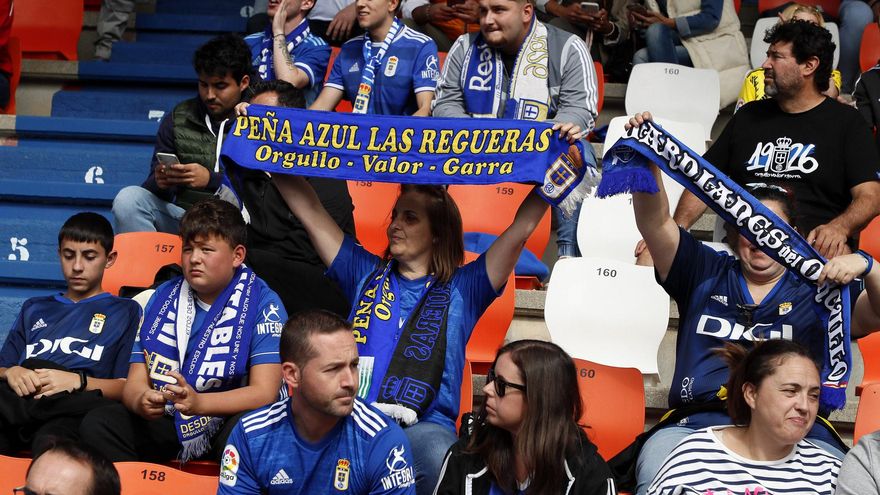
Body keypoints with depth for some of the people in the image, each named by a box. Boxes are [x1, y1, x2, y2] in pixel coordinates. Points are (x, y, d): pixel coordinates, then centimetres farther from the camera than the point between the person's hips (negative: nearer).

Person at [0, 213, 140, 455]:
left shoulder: (125, 312, 23)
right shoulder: (34, 309, 37)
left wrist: (78, 381, -9)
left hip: (73, 406, -4)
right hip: (20, 397, 4)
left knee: (50, 442, -45)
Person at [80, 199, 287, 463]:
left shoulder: (261, 303, -4)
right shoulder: (163, 297, 10)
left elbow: (264, 392, -14)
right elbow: (135, 381, 7)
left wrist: (198, 402, -30)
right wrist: (141, 401, -20)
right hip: (166, 423, 4)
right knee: (97, 424, -19)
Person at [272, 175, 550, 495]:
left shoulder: (462, 288, 14)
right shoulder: (366, 273, 22)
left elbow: (521, 228, 7)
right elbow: (311, 212, 21)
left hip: (423, 427, -1)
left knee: (439, 457, -38)